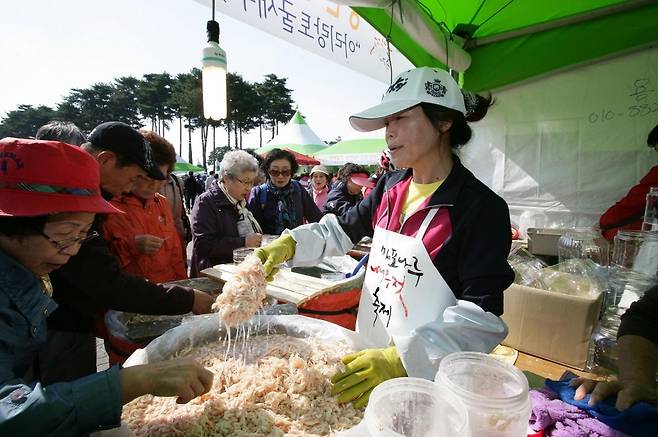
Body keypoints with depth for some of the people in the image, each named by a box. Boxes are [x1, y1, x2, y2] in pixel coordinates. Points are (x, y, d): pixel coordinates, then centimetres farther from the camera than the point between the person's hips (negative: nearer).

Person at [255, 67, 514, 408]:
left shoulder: (482, 209, -19)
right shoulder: (391, 188, 0)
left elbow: (482, 317, -23)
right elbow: (343, 229, 11)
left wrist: (400, 359, -34)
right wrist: (289, 244, -5)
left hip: (429, 379, -5)